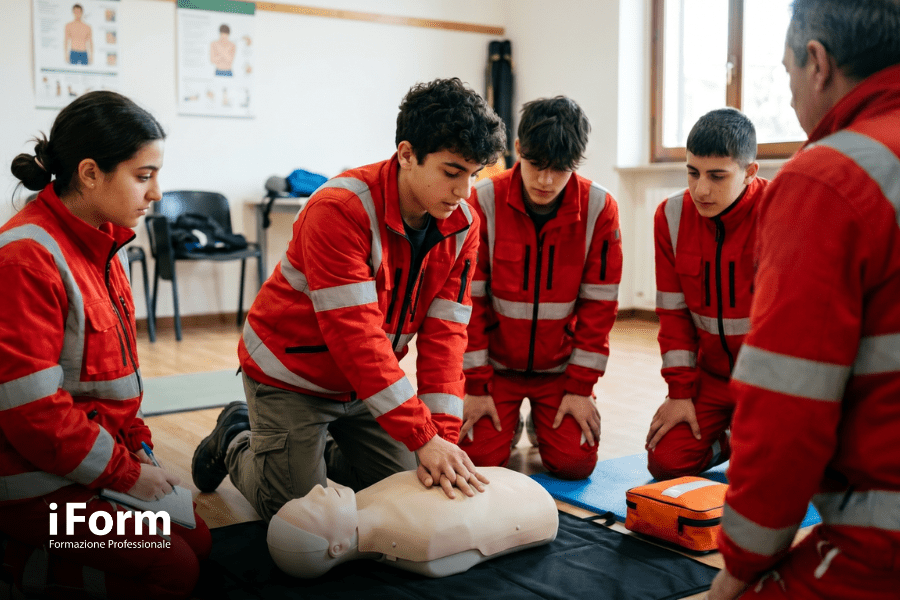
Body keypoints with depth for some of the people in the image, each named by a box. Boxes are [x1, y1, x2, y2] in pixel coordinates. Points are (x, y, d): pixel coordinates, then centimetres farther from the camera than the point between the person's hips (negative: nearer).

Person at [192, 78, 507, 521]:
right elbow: (356, 335, -36)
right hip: (292, 374, -6)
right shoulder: (340, 209, -31)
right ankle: (235, 441, 26)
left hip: (370, 381, 6)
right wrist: (423, 437, -38)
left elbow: (443, 335, -15)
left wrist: (444, 437, -25)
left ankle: (318, 451, 31)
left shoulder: (462, 226, -11)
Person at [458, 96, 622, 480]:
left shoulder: (599, 209, -12)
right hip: (496, 362, 0)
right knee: (477, 458, -12)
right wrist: (475, 386, -10)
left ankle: (544, 422, 22)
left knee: (575, 462, -11)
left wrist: (581, 387, -8)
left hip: (561, 366, 1)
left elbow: (599, 304, -7)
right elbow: (468, 298, -10)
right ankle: (507, 420, 22)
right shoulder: (484, 202, -14)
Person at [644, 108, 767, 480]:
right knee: (666, 461, -7)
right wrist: (680, 390, -4)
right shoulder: (672, 216, -6)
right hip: (711, 375, 4)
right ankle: (723, 440, 24)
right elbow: (674, 312, -1)